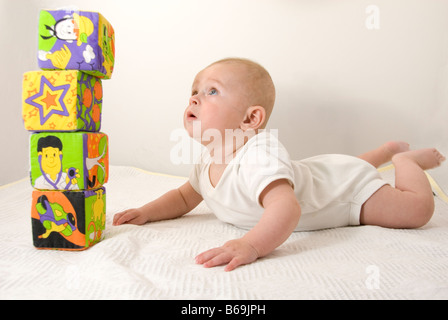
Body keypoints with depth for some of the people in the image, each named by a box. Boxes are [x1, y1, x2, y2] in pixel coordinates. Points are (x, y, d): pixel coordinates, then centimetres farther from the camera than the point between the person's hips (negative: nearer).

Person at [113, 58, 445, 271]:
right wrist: (146, 213, -15)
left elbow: (287, 207, -57)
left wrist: (251, 245, -71)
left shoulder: (259, 156, -43)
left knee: (418, 209, -11)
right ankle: (393, 148, 52)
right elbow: (185, 196, 0)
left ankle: (406, 160, 18)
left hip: (347, 185, -7)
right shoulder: (209, 162, -15)